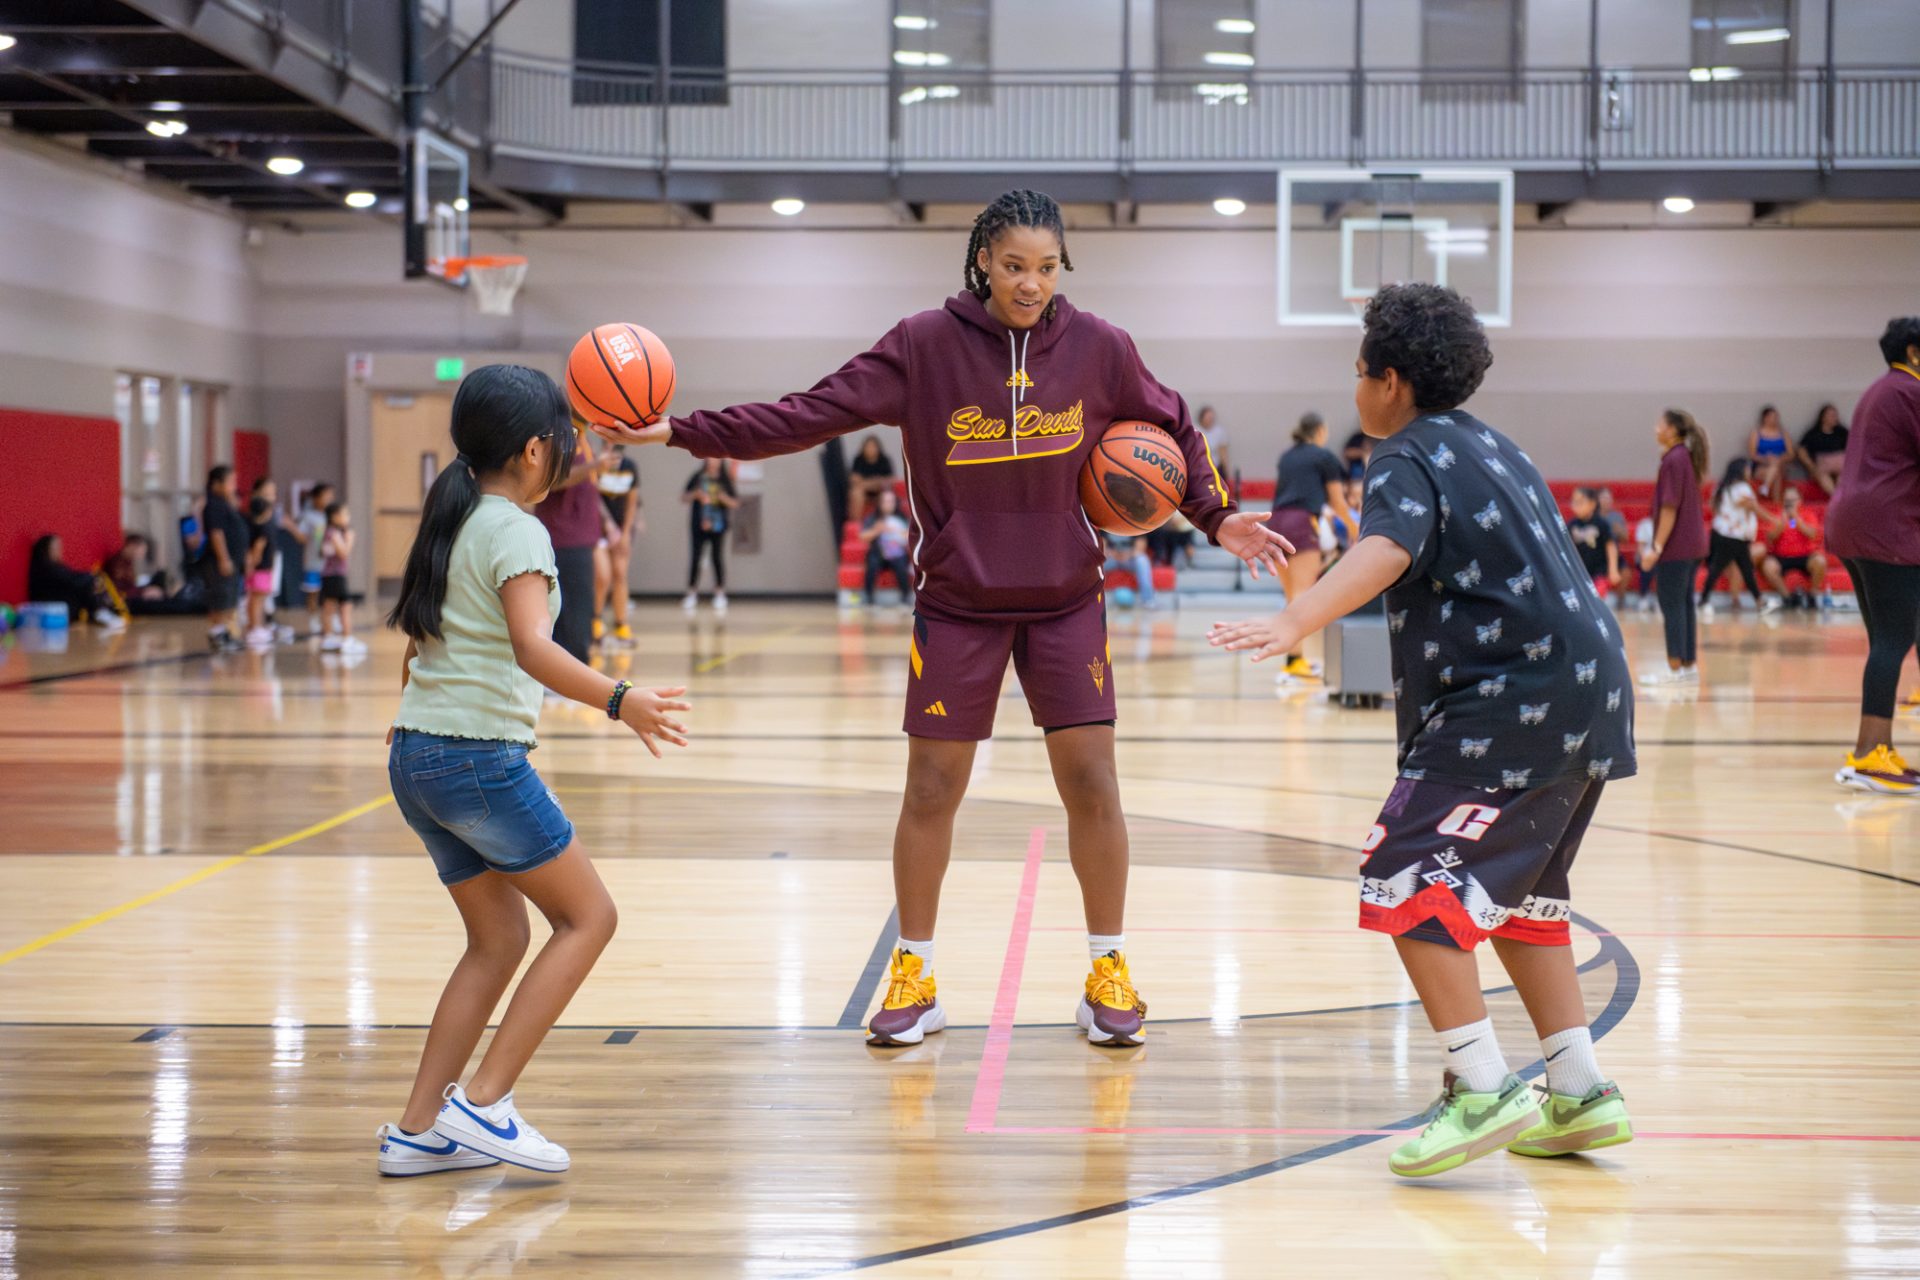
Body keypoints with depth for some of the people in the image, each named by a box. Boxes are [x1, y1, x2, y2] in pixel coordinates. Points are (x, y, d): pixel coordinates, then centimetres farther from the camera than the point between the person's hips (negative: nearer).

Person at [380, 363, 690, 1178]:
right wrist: (617, 702, -34)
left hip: (417, 757, 9)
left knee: (499, 938, 15)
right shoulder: (516, 532, -11)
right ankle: (481, 1102, -5)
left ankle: (417, 1131, 11)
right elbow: (533, 647, -26)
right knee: (587, 915, 1)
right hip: (479, 757, -9)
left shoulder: (453, 523, 15)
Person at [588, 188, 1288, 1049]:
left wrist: (1216, 514, 5)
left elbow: (1170, 428, 12)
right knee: (930, 788, 3)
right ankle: (913, 977, 18)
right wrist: (681, 433, -19)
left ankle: (1107, 975, 13)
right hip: (956, 605, -1)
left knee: (1091, 781, -2)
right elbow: (808, 415, -13)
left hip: (1066, 603, 1)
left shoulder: (1095, 348, -5)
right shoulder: (925, 347, -10)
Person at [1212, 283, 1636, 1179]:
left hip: (1513, 698, -10)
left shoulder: (1410, 456, -7)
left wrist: (1294, 623, -44)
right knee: (1514, 890, 21)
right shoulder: (1492, 448, 22)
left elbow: (1385, 549, -29)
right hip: (1584, 692, 10)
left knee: (1407, 881, -10)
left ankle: (1483, 1089, -16)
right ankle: (1580, 1095, 21)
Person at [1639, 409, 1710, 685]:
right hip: (1693, 544, 9)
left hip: (1675, 547, -9)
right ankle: (1689, 666, 14)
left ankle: (1676, 669, -5)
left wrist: (1657, 546, -19)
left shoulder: (1673, 460, -14)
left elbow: (1670, 508, -18)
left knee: (1672, 606, -5)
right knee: (1684, 605, 12)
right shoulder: (1687, 458, 13)